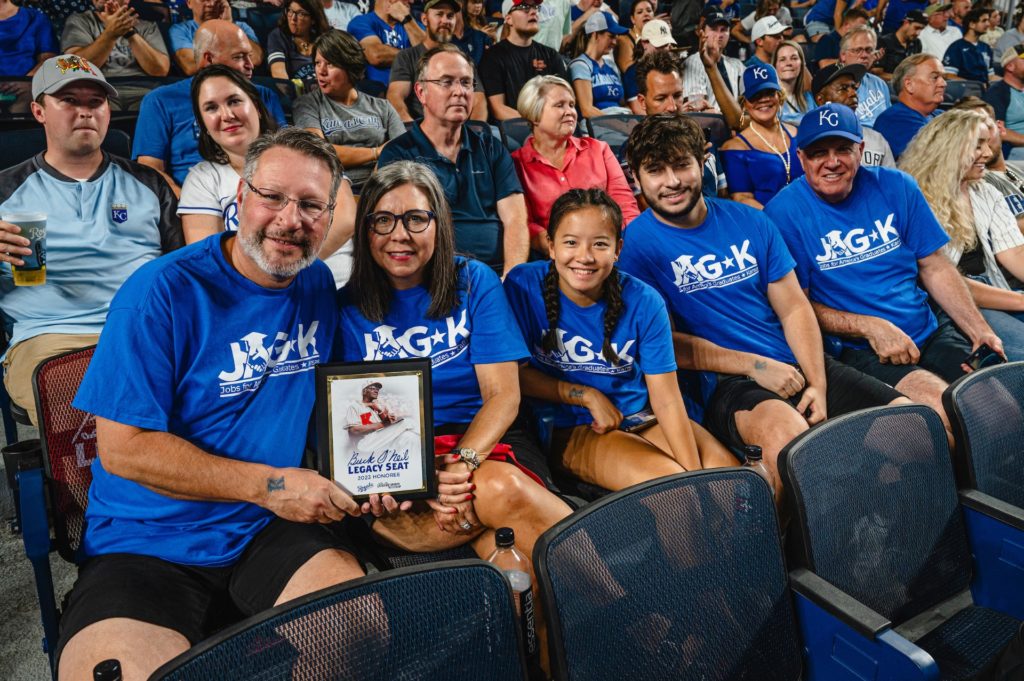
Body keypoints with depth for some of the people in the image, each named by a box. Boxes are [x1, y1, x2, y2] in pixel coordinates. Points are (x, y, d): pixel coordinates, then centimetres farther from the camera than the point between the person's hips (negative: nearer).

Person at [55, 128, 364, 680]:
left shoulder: (319, 287, 6)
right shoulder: (164, 291, -11)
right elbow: (123, 447, -13)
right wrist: (266, 484, -17)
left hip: (274, 530, 4)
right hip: (147, 541, -3)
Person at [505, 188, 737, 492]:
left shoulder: (643, 301, -10)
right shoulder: (523, 285, -13)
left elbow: (666, 399, -11)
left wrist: (695, 476, -20)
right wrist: (588, 396, -14)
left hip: (642, 419, 3)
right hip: (572, 430, -2)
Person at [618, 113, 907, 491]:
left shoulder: (749, 222, 11)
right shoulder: (636, 243, -3)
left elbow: (794, 307, 10)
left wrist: (818, 383, -6)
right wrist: (756, 366, -12)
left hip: (795, 365, 6)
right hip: (722, 383, -6)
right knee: (783, 427, -38)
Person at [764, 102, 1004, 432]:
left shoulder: (895, 187, 6)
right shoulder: (784, 213, -7)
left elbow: (935, 268, 9)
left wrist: (981, 331, -3)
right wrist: (871, 328, -16)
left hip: (931, 332, 5)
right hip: (858, 352, -5)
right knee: (943, 407, -27)